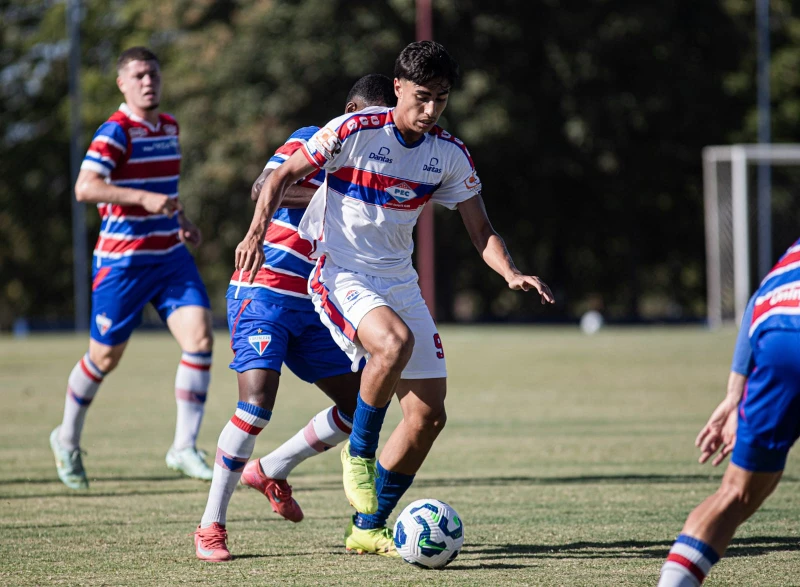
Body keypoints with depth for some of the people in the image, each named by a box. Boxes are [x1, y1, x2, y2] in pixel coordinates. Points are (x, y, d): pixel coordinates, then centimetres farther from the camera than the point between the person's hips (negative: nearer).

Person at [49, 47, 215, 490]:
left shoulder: (170, 127, 12)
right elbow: (85, 188, -26)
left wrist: (181, 221, 13)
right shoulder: (115, 132, -13)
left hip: (171, 256, 6)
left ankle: (184, 447, -5)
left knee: (199, 337, -12)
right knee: (105, 357, 5)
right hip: (123, 260, -6)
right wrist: (146, 198, -33)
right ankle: (67, 440, 29)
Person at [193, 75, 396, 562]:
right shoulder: (310, 142, -8)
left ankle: (270, 471, 23)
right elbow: (262, 189, -25)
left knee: (361, 405, 3)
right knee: (257, 399, -22)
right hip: (264, 293, -8)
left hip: (311, 308, 8)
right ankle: (211, 525, -11)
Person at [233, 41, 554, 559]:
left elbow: (482, 232, 7)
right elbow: (284, 176, -4)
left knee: (429, 416, 0)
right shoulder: (353, 131, -11)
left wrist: (512, 274, -12)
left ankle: (369, 527, 16)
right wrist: (257, 230, -19)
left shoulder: (450, 154, 3)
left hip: (399, 282, 6)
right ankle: (359, 453, -13)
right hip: (342, 276, -6)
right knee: (395, 341, -37)